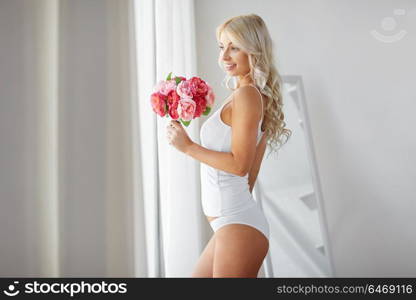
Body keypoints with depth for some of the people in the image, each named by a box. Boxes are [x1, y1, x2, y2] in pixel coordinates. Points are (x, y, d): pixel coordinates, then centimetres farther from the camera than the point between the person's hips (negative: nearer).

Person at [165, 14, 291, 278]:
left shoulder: (246, 94, -13)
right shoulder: (258, 97, 14)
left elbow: (239, 164, -19)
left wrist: (188, 146, -11)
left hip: (238, 225, -10)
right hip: (234, 222, 10)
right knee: (198, 276, 21)